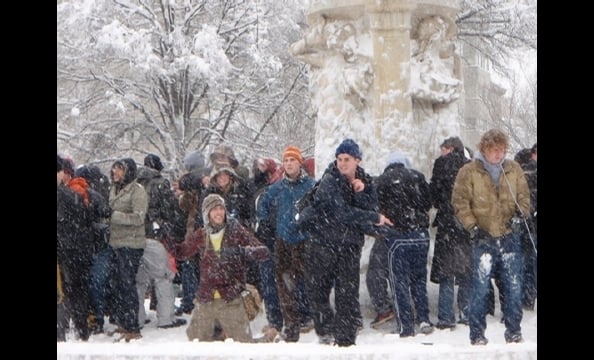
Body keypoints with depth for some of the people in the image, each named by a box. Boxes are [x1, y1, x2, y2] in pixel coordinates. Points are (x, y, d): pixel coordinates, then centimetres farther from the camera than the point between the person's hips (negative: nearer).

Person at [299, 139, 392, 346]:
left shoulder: (363, 180, 7)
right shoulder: (329, 181, -10)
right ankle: (325, 331, 10)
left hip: (350, 245, 3)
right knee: (317, 290, -3)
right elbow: (342, 212, -19)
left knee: (348, 294, 0)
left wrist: (361, 191, -20)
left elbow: (371, 206, -4)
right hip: (323, 242, -3)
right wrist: (375, 218, -12)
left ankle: (346, 339, 3)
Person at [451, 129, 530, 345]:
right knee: (480, 288, -5)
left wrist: (520, 214, -7)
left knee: (513, 287, 5)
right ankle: (477, 335, 3)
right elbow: (460, 202, -3)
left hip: (509, 237, 3)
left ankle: (514, 332, 16)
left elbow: (524, 196, 13)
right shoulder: (469, 172, -2)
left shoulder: (514, 170, 8)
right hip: (483, 238, -3)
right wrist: (472, 226, -11)